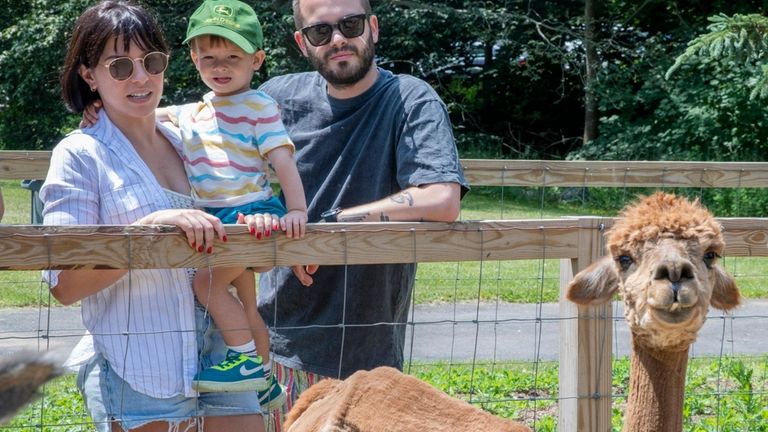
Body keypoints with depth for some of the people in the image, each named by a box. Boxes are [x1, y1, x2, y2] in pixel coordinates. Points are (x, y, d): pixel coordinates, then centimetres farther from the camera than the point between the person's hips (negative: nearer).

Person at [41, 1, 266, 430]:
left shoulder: (186, 144, 12)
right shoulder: (80, 155, -4)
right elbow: (65, 283, -12)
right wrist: (155, 224, -23)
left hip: (219, 362, 5)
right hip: (137, 375, -5)